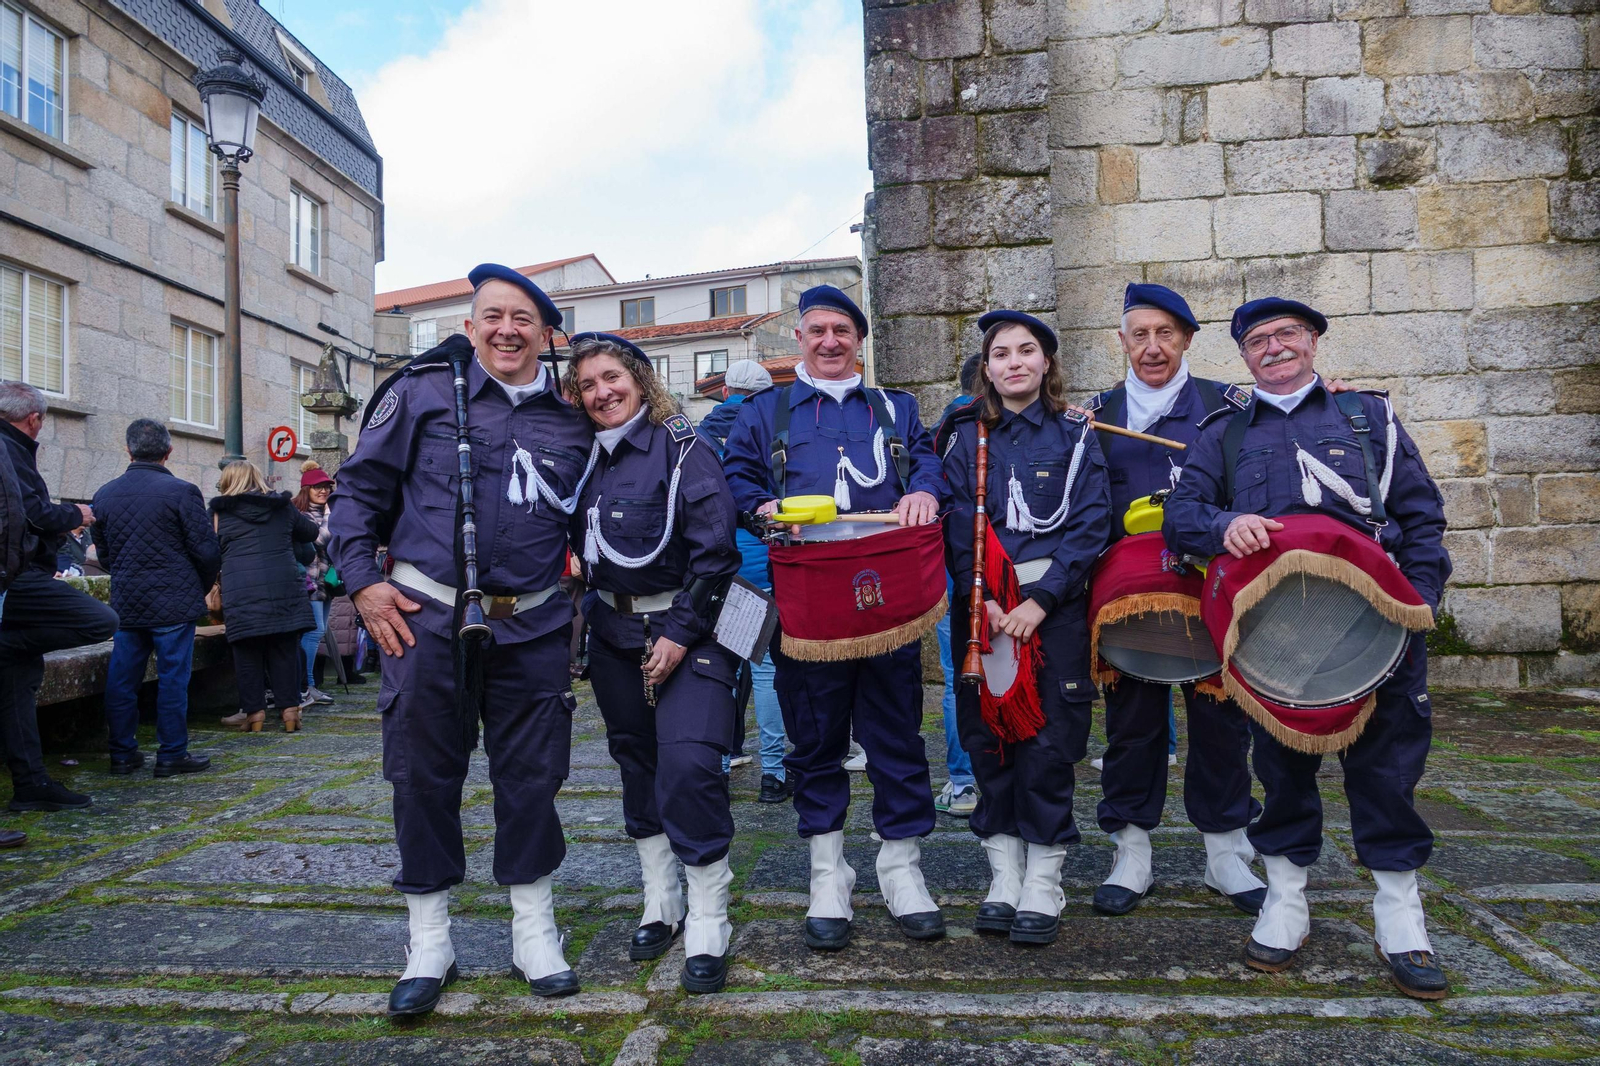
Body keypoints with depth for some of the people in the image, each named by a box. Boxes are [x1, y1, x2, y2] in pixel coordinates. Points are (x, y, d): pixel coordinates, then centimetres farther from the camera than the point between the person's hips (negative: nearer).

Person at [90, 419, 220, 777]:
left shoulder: (104, 494, 7)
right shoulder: (181, 492, -11)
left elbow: (103, 552, 15)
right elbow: (207, 551, -11)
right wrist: (201, 588, 7)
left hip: (126, 603, 5)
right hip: (174, 603, -5)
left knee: (122, 678, 11)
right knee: (173, 679, 1)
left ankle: (122, 754, 18)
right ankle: (171, 755, 5)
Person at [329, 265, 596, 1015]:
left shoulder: (572, 422, 8)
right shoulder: (425, 390, 1)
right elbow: (359, 486, 4)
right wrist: (363, 581, -3)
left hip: (531, 628, 2)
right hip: (427, 617, -1)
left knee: (531, 776, 8)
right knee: (423, 776, 6)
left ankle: (534, 934, 26)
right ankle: (429, 946, 23)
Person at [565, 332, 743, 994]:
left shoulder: (682, 449, -10)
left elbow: (715, 549, -15)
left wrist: (681, 634, -16)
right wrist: (584, 613, 6)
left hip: (686, 628, -6)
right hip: (614, 634, 6)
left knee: (688, 764, -16)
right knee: (636, 760, 12)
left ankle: (707, 930, -3)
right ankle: (660, 906, 27)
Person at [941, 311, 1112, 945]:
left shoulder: (1075, 435, 6)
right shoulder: (964, 436, 9)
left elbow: (1090, 524, -3)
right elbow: (957, 524, 1)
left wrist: (1040, 598, -14)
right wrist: (981, 600, -12)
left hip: (1054, 602, -1)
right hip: (981, 606, 2)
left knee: (1049, 740, -1)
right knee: (987, 734, 4)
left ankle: (1043, 883, 11)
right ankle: (1003, 875, 17)